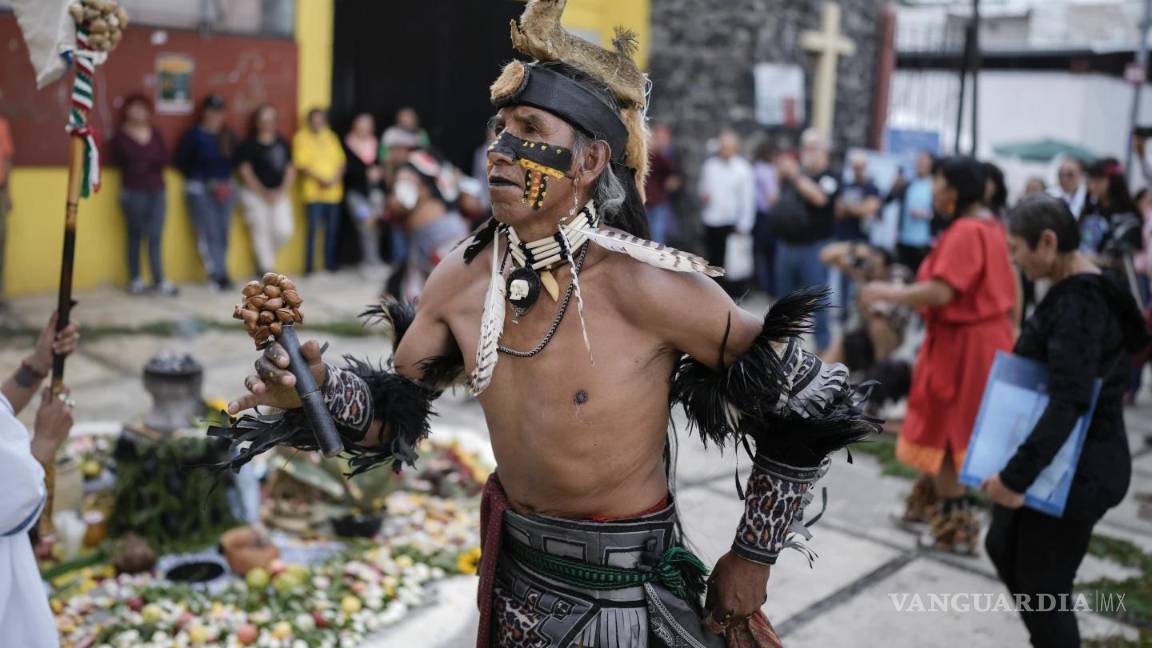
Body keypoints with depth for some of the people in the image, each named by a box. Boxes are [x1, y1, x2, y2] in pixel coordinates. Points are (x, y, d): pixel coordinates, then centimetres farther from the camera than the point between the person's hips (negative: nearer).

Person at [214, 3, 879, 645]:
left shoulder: (647, 284, -25)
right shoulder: (463, 278, -9)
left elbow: (808, 407, -15)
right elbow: (392, 411, 3)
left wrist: (753, 557, -7)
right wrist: (319, 386, -18)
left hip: (628, 593, -5)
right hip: (514, 575, 5)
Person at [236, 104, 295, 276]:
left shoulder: (282, 143, 8)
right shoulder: (249, 144, -4)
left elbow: (290, 169, 8)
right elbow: (246, 172, -8)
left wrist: (282, 191, -5)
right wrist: (264, 193, -12)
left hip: (279, 195, 4)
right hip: (255, 194, -4)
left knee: (285, 230, -6)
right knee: (262, 231, -3)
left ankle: (264, 257, 21)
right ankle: (267, 269, 5)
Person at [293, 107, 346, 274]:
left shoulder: (331, 137, 13)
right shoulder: (301, 137, 0)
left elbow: (341, 160, 9)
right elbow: (301, 164, -7)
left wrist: (336, 177, -9)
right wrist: (318, 179, -17)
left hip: (333, 190, 5)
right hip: (313, 191, -5)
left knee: (332, 229, 7)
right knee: (314, 228, -8)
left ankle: (330, 262, 19)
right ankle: (309, 266, -1)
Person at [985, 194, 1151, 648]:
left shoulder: (1078, 304, -24)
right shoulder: (1077, 291, 7)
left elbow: (1068, 402, -32)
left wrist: (1015, 477, -29)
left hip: (1078, 470, -10)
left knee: (1043, 588, 5)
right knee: (1002, 547, 23)